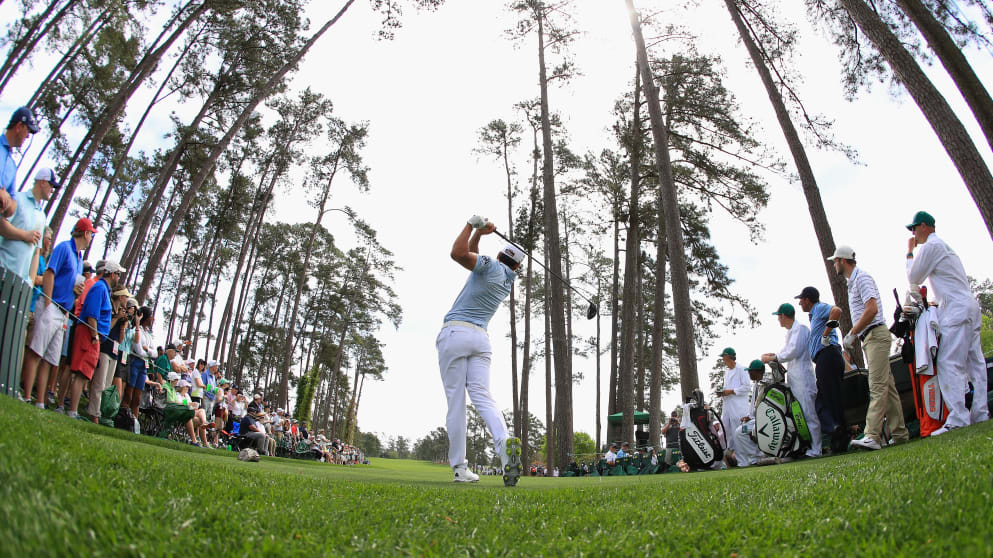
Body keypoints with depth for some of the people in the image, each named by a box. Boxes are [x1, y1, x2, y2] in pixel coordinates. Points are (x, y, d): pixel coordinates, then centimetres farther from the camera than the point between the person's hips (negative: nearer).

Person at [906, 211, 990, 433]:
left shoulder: (930, 246, -7)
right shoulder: (944, 245, 24)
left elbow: (913, 278, -2)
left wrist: (909, 253, 7)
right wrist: (935, 301, 27)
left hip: (956, 310, -11)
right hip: (970, 307, 11)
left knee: (949, 364, -15)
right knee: (974, 363, 7)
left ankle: (958, 418, -19)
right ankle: (980, 413, 8)